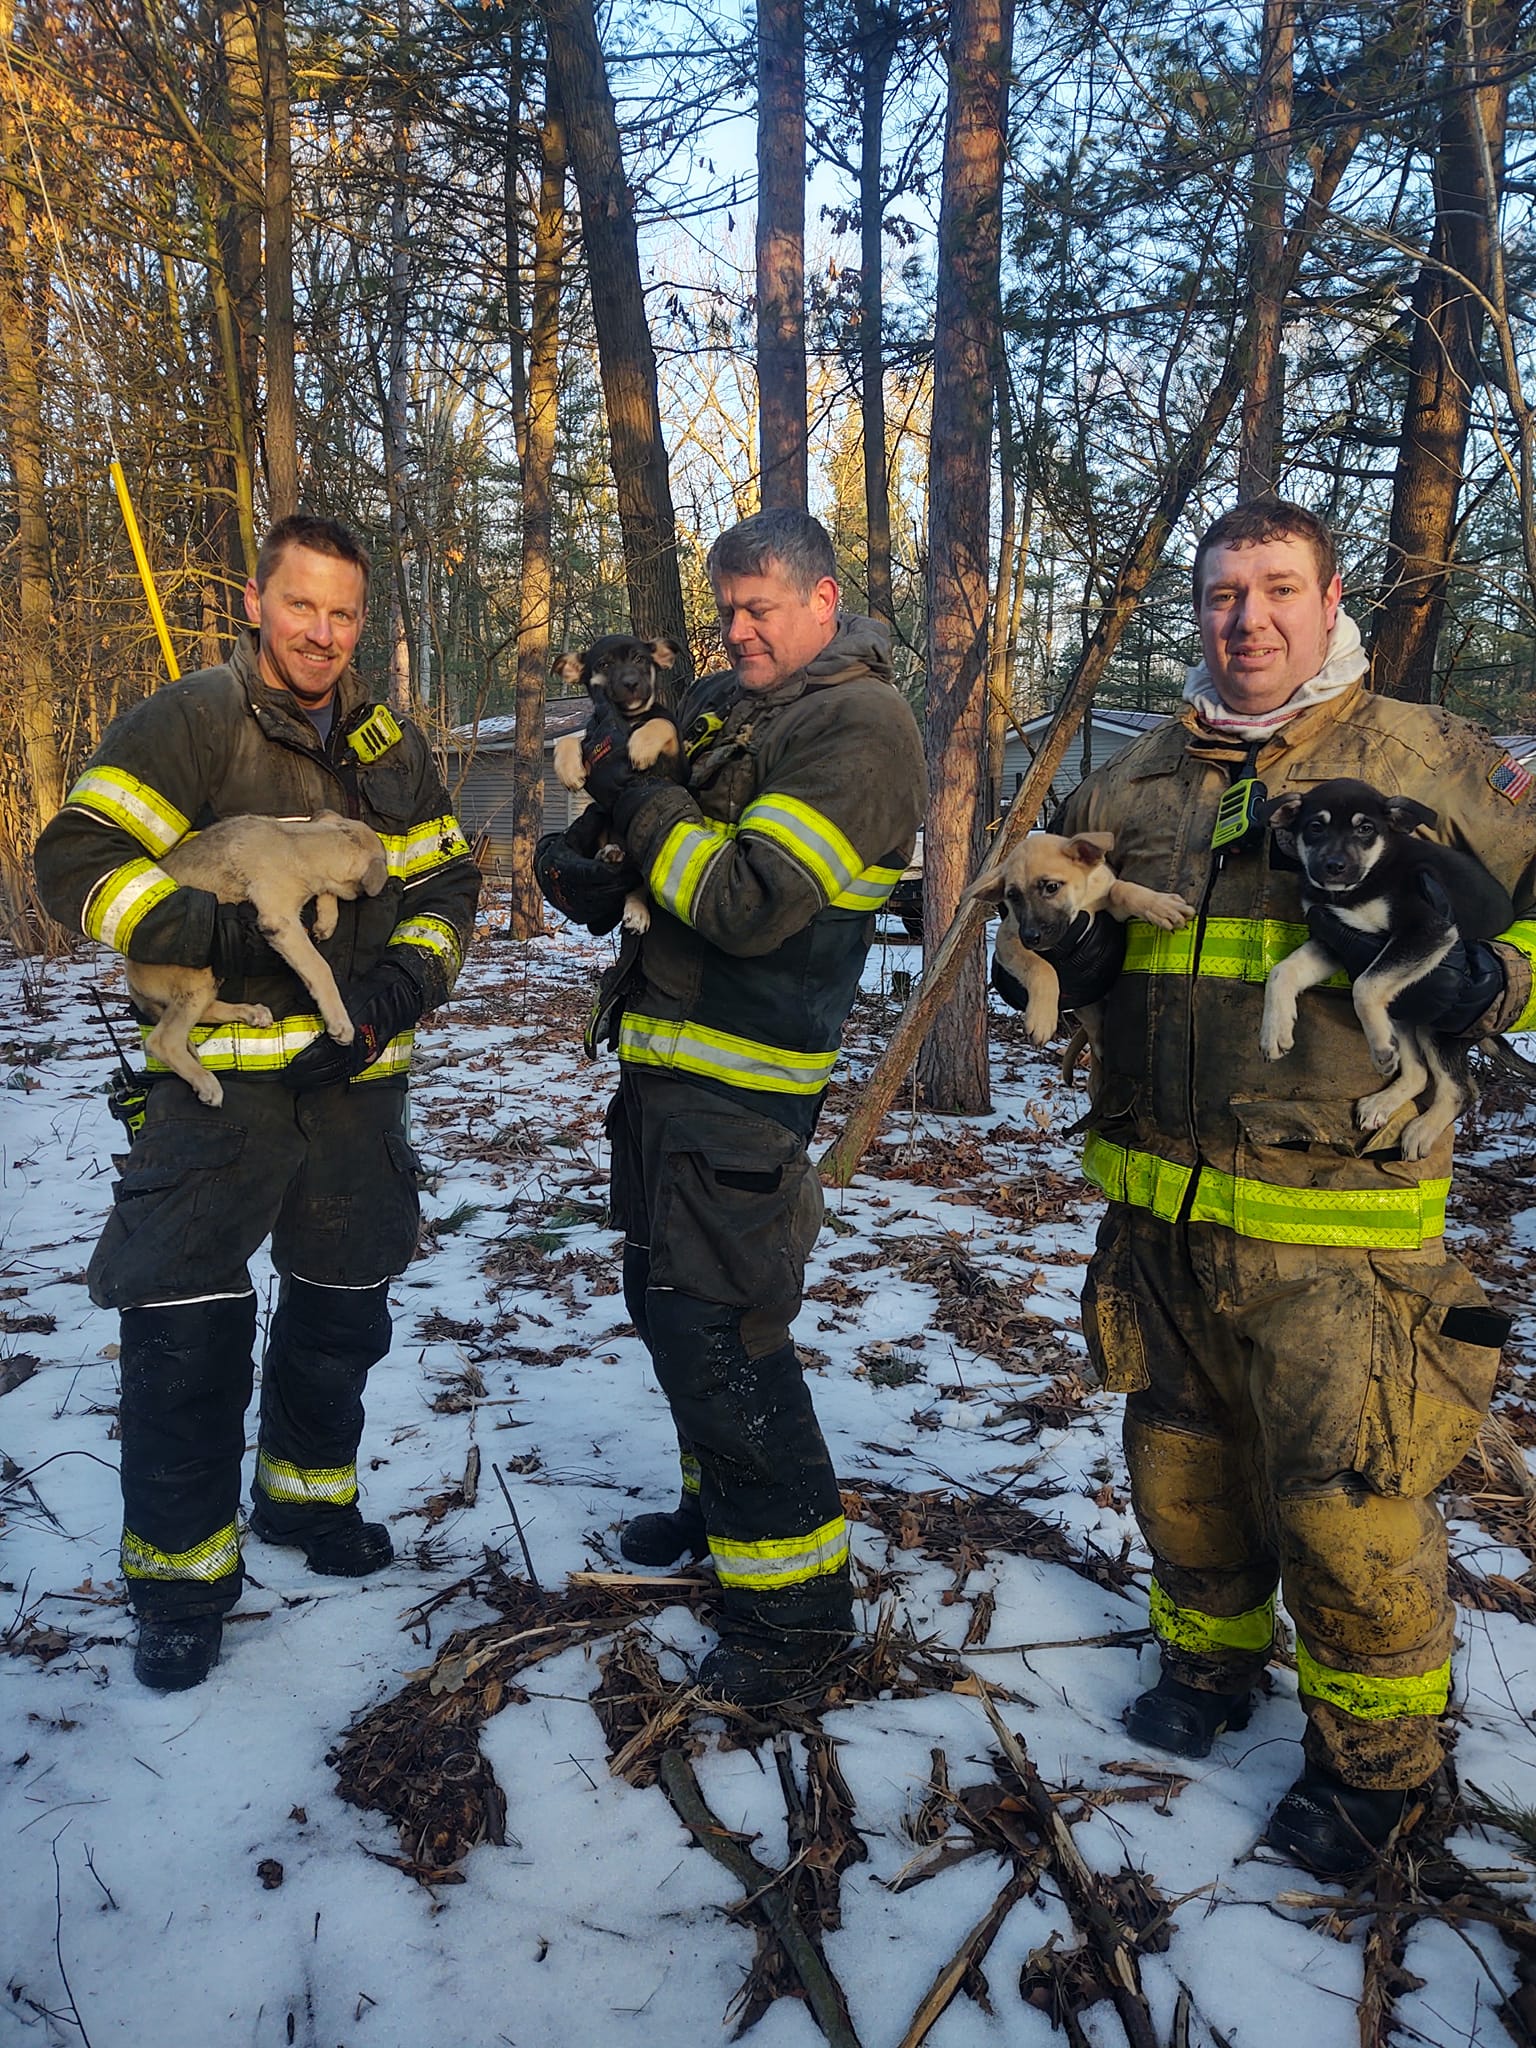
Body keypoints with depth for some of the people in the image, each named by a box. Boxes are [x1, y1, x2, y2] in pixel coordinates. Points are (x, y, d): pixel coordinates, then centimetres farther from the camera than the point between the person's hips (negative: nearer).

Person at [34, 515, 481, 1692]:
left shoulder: (395, 750, 8)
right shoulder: (189, 725, -8)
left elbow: (449, 886, 10)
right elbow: (78, 861, -15)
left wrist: (396, 989, -8)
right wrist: (225, 933, -28)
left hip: (358, 1084, 5)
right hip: (217, 1085, -5)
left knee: (343, 1313, 17)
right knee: (186, 1332, -4)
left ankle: (306, 1494, 41)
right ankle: (182, 1568, 16)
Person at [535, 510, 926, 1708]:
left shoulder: (859, 728, -13)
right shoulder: (727, 706, 14)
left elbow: (751, 902, -24)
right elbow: (676, 868, 20)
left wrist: (633, 796, -15)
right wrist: (591, 881, -2)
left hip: (740, 1090, -9)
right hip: (662, 1063, 9)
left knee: (715, 1329, -8)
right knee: (665, 1302, 20)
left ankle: (800, 1605, 6)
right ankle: (721, 1508, 41)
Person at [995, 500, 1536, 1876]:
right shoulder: (1132, 783, 10)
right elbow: (1053, 942, 20)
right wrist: (1057, 953, -3)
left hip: (1337, 1220, -4)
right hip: (1159, 1206, 5)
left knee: (1345, 1498, 0)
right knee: (1179, 1456, 20)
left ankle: (1377, 1758, 26)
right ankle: (1211, 1655, 46)